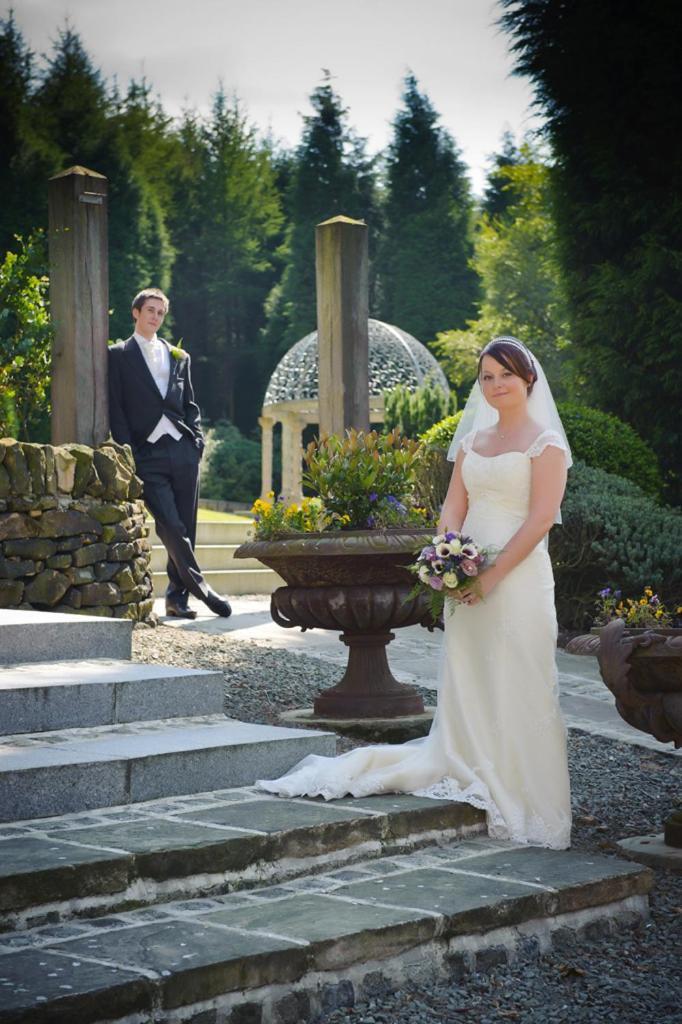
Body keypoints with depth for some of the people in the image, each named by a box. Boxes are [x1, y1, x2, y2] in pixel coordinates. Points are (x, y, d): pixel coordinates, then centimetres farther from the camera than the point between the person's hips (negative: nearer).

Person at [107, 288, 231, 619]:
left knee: (185, 528, 3)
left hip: (183, 451, 4)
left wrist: (197, 439, 3)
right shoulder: (118, 355, 6)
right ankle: (200, 587, -8)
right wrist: (128, 453, -9)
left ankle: (177, 596, 10)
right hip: (148, 455, -4)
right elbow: (116, 408, 0)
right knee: (170, 526, -13)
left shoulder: (178, 356, 18)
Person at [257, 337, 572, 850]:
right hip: (469, 581, 6)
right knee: (464, 690, 7)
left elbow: (541, 518, -11)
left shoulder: (545, 442, -2)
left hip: (519, 578, -6)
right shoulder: (471, 441, 17)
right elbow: (454, 509, 12)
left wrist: (493, 574, -16)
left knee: (517, 691, -4)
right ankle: (472, 779, 17)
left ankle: (525, 809, 4)